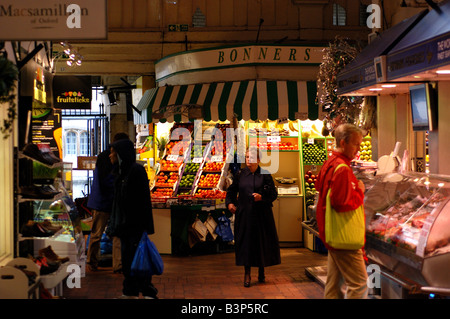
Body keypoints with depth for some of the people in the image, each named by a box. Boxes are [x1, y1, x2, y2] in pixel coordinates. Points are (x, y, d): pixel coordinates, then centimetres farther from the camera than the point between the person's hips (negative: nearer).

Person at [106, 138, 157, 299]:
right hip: (124, 224, 9)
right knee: (127, 258, 12)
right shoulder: (121, 172, 13)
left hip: (135, 225, -9)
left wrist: (144, 225, -21)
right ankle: (130, 293, 19)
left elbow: (143, 199, -17)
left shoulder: (137, 171, -13)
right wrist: (113, 225, 18)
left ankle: (148, 292, 1)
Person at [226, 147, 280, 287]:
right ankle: (247, 274, 8)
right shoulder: (240, 174, 5)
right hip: (244, 213, 1)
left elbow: (274, 194, -1)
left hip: (261, 214, -1)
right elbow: (231, 190, 18)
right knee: (245, 242, 0)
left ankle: (261, 273, 20)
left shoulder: (265, 175, -1)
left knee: (262, 242, 4)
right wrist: (229, 203, 4)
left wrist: (262, 197, -17)